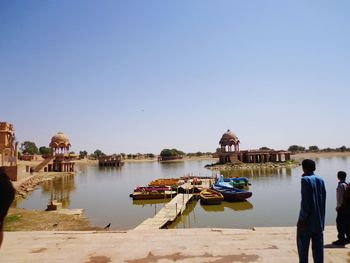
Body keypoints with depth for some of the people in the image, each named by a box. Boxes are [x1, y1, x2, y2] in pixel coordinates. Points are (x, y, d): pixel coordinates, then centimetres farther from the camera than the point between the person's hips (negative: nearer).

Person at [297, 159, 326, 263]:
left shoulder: (305, 180, -14)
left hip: (308, 219, -6)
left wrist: (302, 218, -14)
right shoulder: (321, 180, 6)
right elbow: (323, 199, 10)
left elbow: (305, 201, -18)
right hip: (319, 219, 6)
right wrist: (321, 216, 19)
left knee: (303, 245, 4)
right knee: (318, 245, 11)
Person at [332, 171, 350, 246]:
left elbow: (340, 197, -18)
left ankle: (341, 239, -1)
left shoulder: (341, 185, -15)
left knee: (340, 223, -4)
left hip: (342, 206, -9)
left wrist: (338, 206, -11)